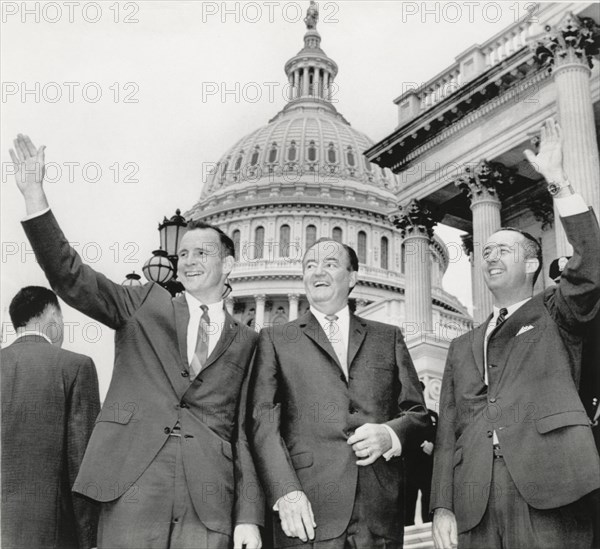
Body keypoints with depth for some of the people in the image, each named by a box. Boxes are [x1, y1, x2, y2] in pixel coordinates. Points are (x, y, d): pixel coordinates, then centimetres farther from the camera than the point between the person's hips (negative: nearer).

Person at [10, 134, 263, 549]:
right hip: (133, 490, 0)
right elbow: (71, 278, 3)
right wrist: (34, 194, -7)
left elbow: (246, 432, 10)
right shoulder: (146, 306, 14)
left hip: (209, 503, 1)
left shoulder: (246, 342, 14)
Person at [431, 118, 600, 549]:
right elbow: (448, 432, 17)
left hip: (548, 498, -3)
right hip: (475, 508, 4)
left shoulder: (554, 317, 14)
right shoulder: (463, 348, 23)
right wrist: (442, 507, 4)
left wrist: (559, 183, -11)